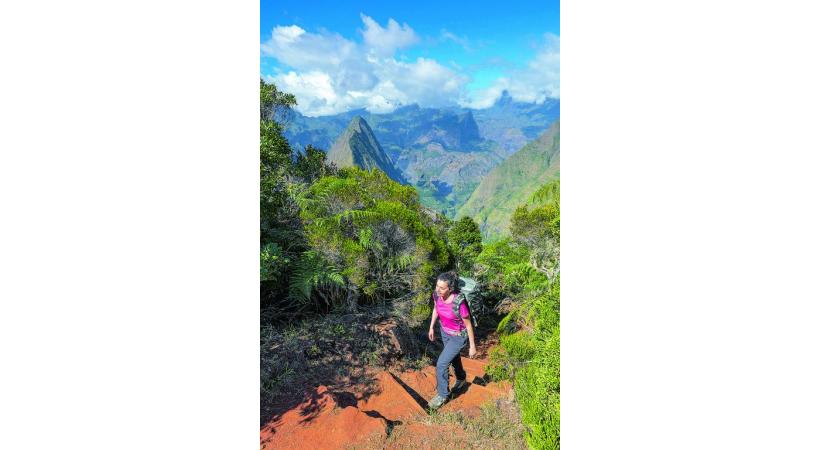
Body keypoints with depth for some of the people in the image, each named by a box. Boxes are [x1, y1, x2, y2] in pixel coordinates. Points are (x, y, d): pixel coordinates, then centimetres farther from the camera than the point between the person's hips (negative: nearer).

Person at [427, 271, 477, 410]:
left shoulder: (459, 303, -38)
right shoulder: (437, 294, -22)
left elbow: (468, 324, -23)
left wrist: (472, 346, -12)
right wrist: (431, 327, 10)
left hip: (459, 336, -6)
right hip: (445, 331, 6)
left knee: (441, 364, -4)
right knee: (453, 357, 28)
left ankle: (442, 395, 22)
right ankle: (461, 379, 58)